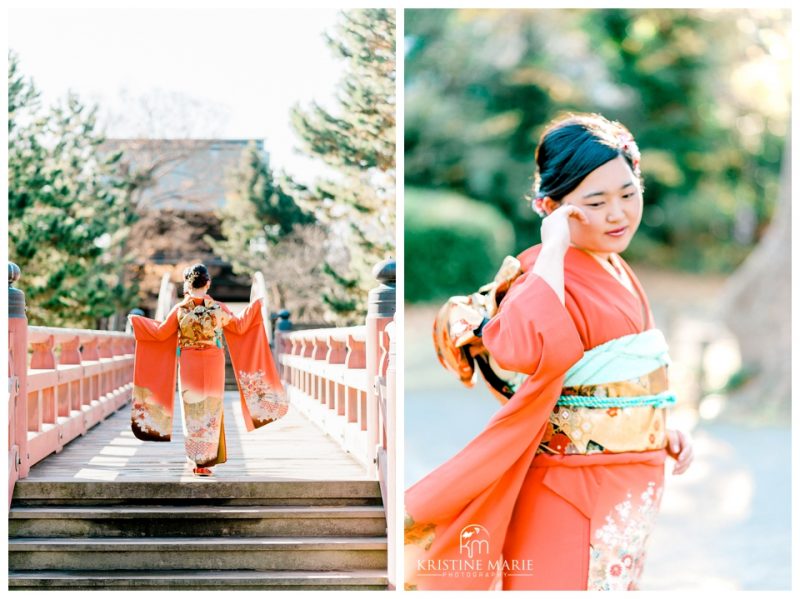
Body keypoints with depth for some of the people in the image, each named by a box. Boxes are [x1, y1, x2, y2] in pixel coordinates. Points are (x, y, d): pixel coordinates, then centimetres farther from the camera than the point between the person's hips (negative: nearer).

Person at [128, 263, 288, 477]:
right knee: (211, 411, 7)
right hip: (213, 367, 0)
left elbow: (161, 332, 2)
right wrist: (254, 307, 24)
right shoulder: (219, 308, -5)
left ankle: (196, 461, 12)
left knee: (192, 412, 10)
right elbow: (240, 327, 9)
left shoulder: (180, 309, -7)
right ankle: (205, 462, 7)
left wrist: (137, 320, 17)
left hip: (189, 367, 0)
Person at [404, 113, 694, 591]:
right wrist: (553, 249, -34)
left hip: (632, 484, 9)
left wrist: (663, 432, 15)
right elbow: (525, 350, -43)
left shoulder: (618, 273, 9)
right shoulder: (551, 277, -19)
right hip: (573, 491, -9)